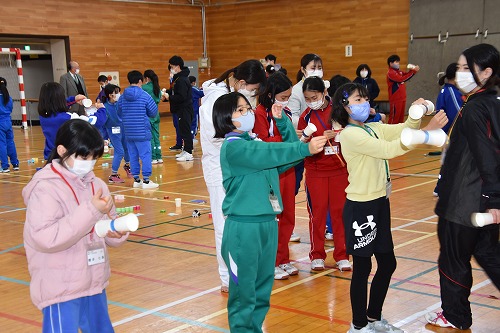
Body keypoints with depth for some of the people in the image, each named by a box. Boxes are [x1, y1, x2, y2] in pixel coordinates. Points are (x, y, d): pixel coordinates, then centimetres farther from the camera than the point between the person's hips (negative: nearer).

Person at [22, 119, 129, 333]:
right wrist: (91, 211, -26)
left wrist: (117, 231, -12)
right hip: (61, 290, -7)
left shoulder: (95, 184, 5)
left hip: (95, 285, 7)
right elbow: (45, 238, -25)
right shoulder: (45, 188, -15)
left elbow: (106, 226, 12)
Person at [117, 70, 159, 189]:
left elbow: (119, 113, 11)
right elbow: (153, 112, -3)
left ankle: (136, 180, 17)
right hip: (142, 132, -5)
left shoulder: (123, 97, 3)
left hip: (128, 133, 5)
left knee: (133, 156, 11)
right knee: (145, 155, 0)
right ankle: (146, 180, -1)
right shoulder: (144, 95, -9)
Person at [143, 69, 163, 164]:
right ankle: (159, 157, 12)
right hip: (156, 114, 6)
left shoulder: (144, 88, -13)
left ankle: (153, 158, -1)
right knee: (156, 136, 11)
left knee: (150, 137, -1)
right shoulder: (157, 88, 7)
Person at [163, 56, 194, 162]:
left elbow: (182, 97, -24)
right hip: (181, 109, 10)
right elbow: (176, 91, 18)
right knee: (183, 129, 15)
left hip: (185, 109, -10)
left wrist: (169, 97, -17)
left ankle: (188, 153, -4)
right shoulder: (178, 78, 13)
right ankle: (185, 150, 22)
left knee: (185, 130, -7)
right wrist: (167, 92, 3)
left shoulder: (182, 80, -19)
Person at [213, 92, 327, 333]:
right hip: (243, 226, -8)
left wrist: (282, 121, 2)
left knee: (263, 288, 16)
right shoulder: (232, 147, -12)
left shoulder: (256, 143, 13)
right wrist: (305, 148, -32)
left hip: (267, 222, 8)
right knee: (244, 288, 2)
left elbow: (288, 152, 10)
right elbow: (270, 154, -26)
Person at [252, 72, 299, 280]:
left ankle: (283, 260, 25)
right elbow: (263, 143, -20)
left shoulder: (285, 113, 12)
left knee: (288, 217, 13)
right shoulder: (260, 113, -11)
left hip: (287, 169, 7)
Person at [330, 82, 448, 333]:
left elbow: (401, 130, 4)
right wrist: (426, 132, -27)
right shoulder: (350, 134, -16)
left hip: (379, 204, 9)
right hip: (361, 208, -9)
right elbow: (388, 149, -26)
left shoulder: (373, 128, 10)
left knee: (387, 264, 16)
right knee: (362, 268, 2)